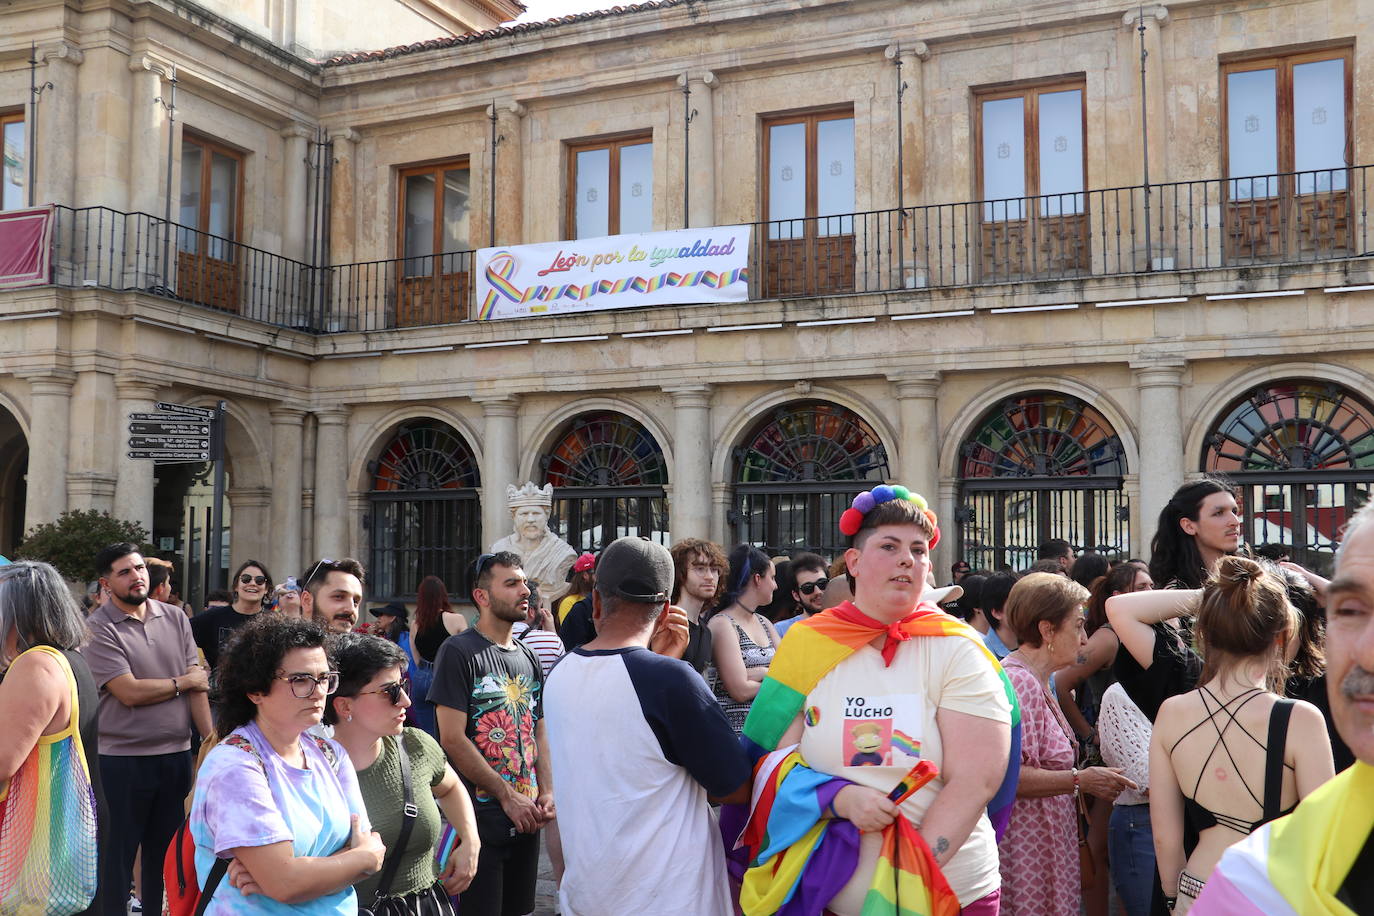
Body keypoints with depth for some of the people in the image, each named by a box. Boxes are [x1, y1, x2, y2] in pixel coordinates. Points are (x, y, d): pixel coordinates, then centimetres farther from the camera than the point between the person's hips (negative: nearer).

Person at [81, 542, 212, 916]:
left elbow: (198, 685, 2)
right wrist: (182, 681, -3)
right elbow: (130, 692, -17)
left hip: (177, 755, 4)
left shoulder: (176, 619, 5)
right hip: (123, 760, -4)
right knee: (117, 855, 8)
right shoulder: (97, 629, -9)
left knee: (167, 852, 14)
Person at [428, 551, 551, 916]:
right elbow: (452, 738, -16)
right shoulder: (459, 651, -10)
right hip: (480, 814, -7)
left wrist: (547, 792, 1)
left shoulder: (528, 656, 12)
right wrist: (507, 797, -14)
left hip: (526, 818, 7)